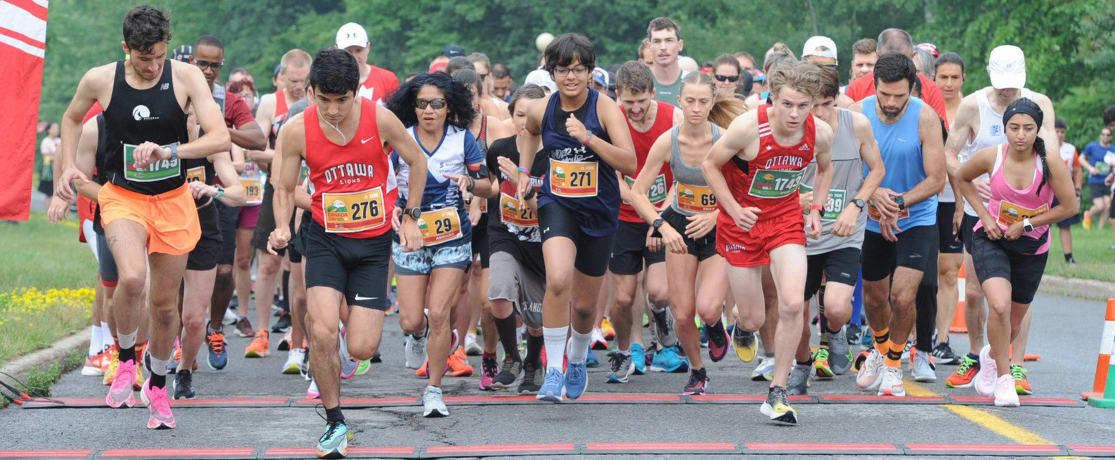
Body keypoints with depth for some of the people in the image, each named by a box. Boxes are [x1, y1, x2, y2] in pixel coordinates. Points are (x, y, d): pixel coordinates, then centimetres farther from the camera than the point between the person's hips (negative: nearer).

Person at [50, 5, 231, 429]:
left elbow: (220, 138, -19)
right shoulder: (99, 80, -9)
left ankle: (157, 385, 34)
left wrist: (169, 150, -33)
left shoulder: (186, 76, -12)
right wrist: (69, 167, 1)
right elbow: (71, 118, 14)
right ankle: (126, 360, -3)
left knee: (164, 304, 10)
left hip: (173, 201, 1)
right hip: (122, 197, -1)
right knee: (132, 277, -30)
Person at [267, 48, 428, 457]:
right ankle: (334, 422, 0)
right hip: (326, 238, 0)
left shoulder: (380, 119, -13)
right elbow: (284, 188, 1)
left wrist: (409, 217, 6)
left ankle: (362, 317, 35)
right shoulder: (296, 131, -12)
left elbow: (417, 162, 5)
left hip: (374, 241, 0)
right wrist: (282, 228, -18)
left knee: (361, 349, -5)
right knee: (321, 332, -20)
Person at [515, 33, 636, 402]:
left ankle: (578, 360, 44)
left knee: (584, 303, 11)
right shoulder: (541, 110, -4)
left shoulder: (605, 108, -13)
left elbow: (629, 164, -22)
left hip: (599, 210, 0)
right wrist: (524, 172, 11)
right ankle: (553, 370, -18)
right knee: (558, 279, -28)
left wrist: (588, 137, -30)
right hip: (557, 204, 0)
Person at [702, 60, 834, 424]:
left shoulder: (820, 134, -13)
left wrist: (816, 209, -1)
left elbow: (825, 168, 12)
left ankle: (777, 392, -6)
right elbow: (710, 164, -9)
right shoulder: (748, 127, -24)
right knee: (751, 321, 2)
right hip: (742, 220, -2)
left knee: (792, 304, -19)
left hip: (786, 218, 2)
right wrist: (734, 210, -15)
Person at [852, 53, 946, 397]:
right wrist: (874, 194, -24)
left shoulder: (925, 117, -18)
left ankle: (893, 366, 10)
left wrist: (898, 202, -26)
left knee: (902, 296, -14)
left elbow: (936, 180, -16)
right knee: (873, 297, 15)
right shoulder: (859, 113, -10)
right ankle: (881, 348, 46)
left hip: (917, 219, -3)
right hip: (873, 221, 3)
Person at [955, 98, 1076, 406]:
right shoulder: (990, 157, -15)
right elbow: (962, 177, 5)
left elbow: (1070, 206, -13)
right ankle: (1003, 377, -7)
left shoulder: (1049, 162, -19)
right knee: (999, 305, -24)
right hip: (991, 239, -1)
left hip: (1032, 247, 1)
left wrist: (1026, 224, -14)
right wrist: (985, 215, -4)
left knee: (1014, 321, 13)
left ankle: (991, 355, 47)